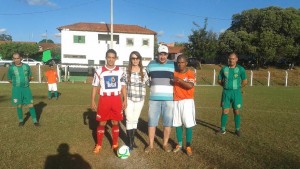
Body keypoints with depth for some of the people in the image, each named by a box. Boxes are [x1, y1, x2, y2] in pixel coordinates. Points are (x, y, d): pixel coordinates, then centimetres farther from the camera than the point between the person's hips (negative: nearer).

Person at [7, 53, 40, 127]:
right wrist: (15, 82, -4)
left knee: (31, 104, 0)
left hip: (26, 88, 1)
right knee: (19, 105, 7)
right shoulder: (11, 68, -2)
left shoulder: (26, 66, 2)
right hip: (17, 89, -1)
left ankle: (35, 120, 9)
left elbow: (30, 77, 13)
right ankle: (21, 120, 24)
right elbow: (9, 79, 7)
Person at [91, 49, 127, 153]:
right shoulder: (99, 71, -1)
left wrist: (125, 100, 4)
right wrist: (93, 101, 1)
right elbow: (95, 87, 4)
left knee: (115, 123, 10)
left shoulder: (120, 71, 4)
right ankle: (98, 145, 23)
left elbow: (123, 87, 9)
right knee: (102, 123, 7)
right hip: (104, 99, -1)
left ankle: (115, 144, 25)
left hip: (116, 99, 1)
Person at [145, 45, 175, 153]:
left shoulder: (173, 65, 4)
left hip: (169, 99, -1)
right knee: (151, 121, 4)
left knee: (168, 122, 6)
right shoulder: (151, 64, 7)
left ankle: (165, 143, 23)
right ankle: (150, 144, 17)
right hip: (154, 98, 1)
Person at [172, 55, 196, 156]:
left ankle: (188, 146, 11)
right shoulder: (174, 73, 8)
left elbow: (190, 86, -20)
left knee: (188, 124, -1)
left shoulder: (190, 73, -4)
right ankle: (179, 144, 23)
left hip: (187, 101, -3)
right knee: (178, 124, 9)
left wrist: (179, 79, -22)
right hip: (176, 101, 4)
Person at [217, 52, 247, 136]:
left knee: (236, 111, 5)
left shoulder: (240, 69, -2)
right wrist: (226, 86, 5)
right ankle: (223, 129, 13)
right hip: (226, 92, 1)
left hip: (236, 93, -1)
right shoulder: (224, 69, 3)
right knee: (225, 111, 2)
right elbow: (219, 80, 12)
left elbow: (245, 82, 7)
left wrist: (237, 87, 6)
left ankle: (237, 129, 19)